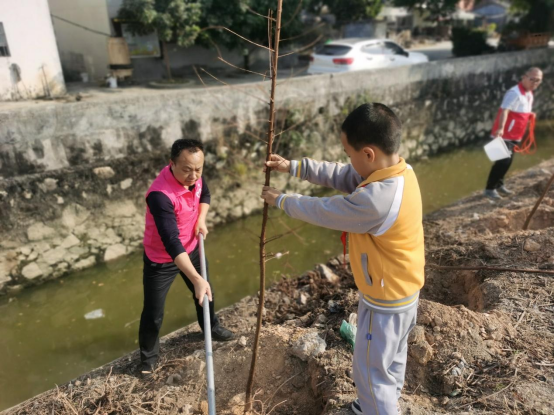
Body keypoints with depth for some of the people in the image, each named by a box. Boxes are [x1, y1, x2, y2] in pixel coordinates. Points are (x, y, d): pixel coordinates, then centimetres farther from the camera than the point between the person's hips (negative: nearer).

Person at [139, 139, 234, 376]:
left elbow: (205, 194, 10)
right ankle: (149, 356, 33)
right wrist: (197, 280, -49)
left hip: (191, 248, 7)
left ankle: (212, 328, 52)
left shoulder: (194, 176, -15)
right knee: (153, 313, 5)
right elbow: (172, 243, -43)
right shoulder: (160, 195, -37)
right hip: (161, 260, -7)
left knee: (206, 293, 24)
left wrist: (201, 219, -8)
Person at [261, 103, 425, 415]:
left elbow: (323, 212, -23)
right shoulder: (398, 170, -8)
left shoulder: (377, 199, -37)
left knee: (371, 370, 13)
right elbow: (339, 176, -1)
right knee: (392, 355, 30)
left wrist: (281, 200, -6)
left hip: (386, 299, -9)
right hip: (403, 288, 9)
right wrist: (293, 167, -3)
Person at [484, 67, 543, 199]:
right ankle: (489, 189, -3)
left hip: (516, 135, 9)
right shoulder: (514, 93, -18)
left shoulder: (529, 94, 13)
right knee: (503, 161, -11)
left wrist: (530, 115, 10)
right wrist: (500, 128, -45)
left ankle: (499, 185, 26)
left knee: (508, 161, 13)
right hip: (505, 134, -9)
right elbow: (505, 110, -32)